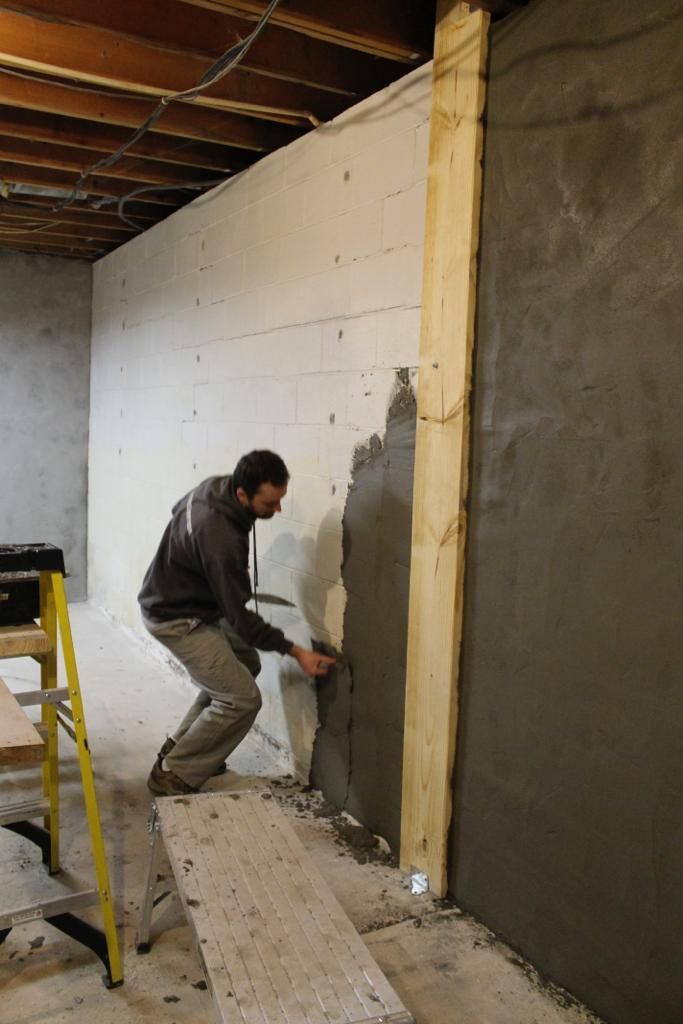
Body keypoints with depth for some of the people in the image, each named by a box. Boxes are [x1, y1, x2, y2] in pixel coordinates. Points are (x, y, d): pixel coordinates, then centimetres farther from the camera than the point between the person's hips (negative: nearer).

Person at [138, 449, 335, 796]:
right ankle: (173, 774, 3)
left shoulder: (217, 487, -9)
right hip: (175, 619, -10)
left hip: (192, 601, 10)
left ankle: (180, 746, 25)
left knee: (246, 664, 19)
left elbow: (180, 509, 14)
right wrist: (296, 651, -21)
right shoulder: (220, 537, -35)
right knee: (242, 698, -12)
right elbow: (239, 617, -26)